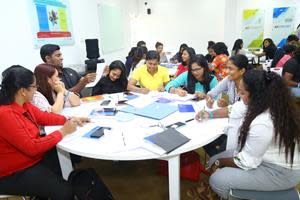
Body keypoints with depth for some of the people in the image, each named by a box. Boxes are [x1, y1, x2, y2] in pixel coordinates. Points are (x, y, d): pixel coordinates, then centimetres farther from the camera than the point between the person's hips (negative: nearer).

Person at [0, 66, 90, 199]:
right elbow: (32, 147, -29)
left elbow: (44, 117, 12)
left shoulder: (23, 104, -3)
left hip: (34, 157, 9)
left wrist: (69, 119, 0)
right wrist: (62, 132, -23)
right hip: (15, 173, -9)